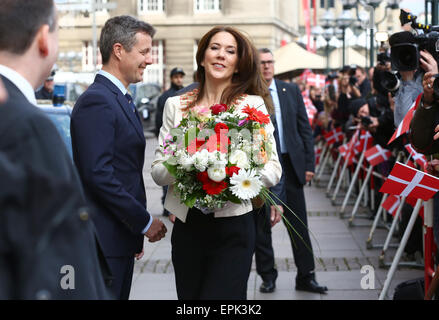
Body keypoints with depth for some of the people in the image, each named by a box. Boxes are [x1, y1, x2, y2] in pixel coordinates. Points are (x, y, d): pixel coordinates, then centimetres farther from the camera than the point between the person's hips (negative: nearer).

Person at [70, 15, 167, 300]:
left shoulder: (121, 99, 16)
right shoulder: (97, 101, -15)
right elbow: (98, 174, -23)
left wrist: (137, 231, 14)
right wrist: (145, 222, -16)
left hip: (122, 236, 10)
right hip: (104, 239, -9)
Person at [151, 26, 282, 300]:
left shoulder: (253, 104, 1)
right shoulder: (176, 105, 8)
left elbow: (273, 171, -1)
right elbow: (158, 171, 6)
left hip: (233, 226, -3)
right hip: (187, 224, 3)